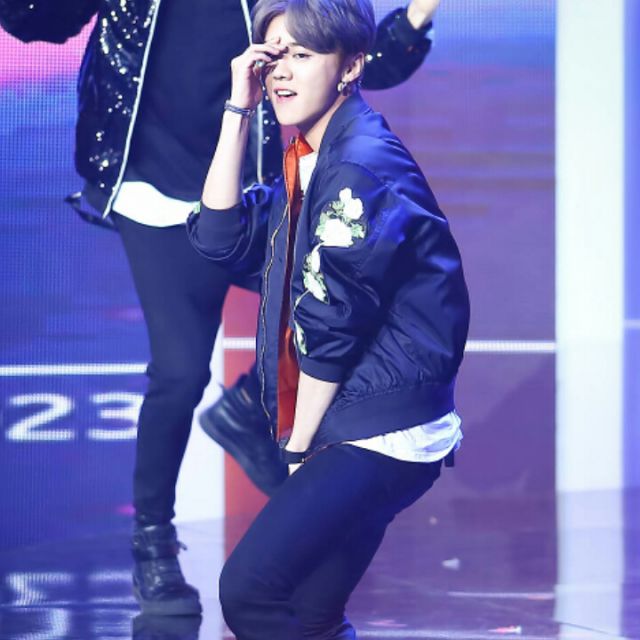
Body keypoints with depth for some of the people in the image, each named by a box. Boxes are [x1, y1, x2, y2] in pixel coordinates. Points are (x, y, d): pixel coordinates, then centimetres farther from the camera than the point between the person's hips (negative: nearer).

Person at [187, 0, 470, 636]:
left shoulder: (363, 166, -17)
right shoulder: (309, 160, 12)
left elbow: (332, 325, -16)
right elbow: (221, 237, 8)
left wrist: (299, 446, -7)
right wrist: (238, 111, 3)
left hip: (382, 437, -10)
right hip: (345, 434, 10)